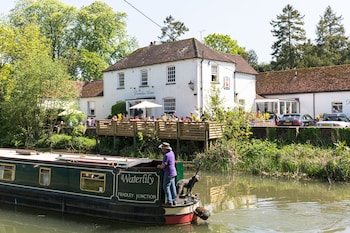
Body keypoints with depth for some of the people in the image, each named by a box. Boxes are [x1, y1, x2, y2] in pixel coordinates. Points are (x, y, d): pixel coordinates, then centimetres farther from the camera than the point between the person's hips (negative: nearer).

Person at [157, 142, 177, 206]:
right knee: (172, 187, 12)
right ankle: (174, 201, 17)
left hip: (168, 174, -9)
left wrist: (159, 166, 0)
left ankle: (169, 201, -2)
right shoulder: (171, 153, 7)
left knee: (166, 187, -2)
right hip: (173, 172, 9)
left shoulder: (166, 156, -22)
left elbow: (163, 166, -22)